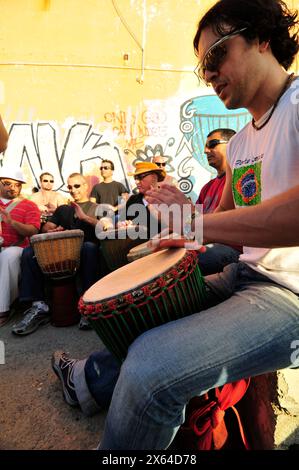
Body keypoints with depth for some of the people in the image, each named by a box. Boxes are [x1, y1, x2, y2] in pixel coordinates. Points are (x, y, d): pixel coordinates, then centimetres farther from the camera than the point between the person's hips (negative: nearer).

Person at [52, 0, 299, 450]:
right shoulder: (240, 142, 14)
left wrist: (197, 223, -25)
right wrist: (187, 218, 2)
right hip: (244, 275, 9)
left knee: (151, 368, -28)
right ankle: (93, 377, 42)